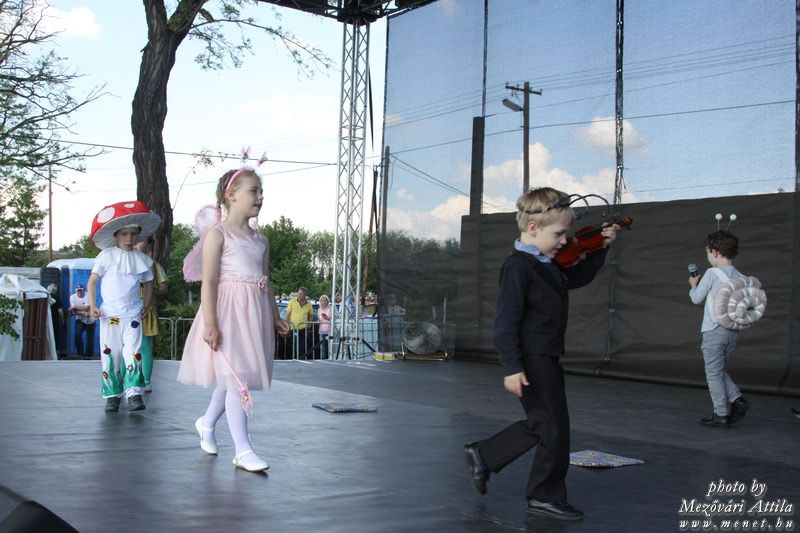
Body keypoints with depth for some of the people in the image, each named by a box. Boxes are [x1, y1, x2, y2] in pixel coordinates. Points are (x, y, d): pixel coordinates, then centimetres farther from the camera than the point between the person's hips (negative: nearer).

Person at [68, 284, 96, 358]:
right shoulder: (72, 297, -7)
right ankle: (80, 352, -8)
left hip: (91, 320, -1)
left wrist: (75, 307, -22)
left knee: (90, 338, -2)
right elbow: (75, 311, -13)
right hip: (80, 320, 1)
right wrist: (83, 314, -29)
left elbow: (87, 308, -25)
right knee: (77, 334, -20)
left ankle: (88, 354, 10)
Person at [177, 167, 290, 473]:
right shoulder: (218, 233, -6)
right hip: (227, 312, -7)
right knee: (236, 379, -8)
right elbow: (208, 281, -13)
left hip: (254, 315, 7)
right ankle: (243, 450, -2)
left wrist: (274, 317, 17)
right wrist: (210, 323, -20)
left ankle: (206, 423, 39)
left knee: (231, 379, 15)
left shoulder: (260, 240, 15)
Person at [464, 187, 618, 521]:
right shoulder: (517, 266, -17)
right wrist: (511, 367, -25)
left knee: (540, 425, 17)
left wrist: (600, 249, 20)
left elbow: (577, 277, 31)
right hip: (531, 361, -10)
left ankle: (483, 456, 30)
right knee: (555, 427, -2)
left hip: (546, 359, 10)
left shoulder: (548, 266, 11)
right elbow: (506, 320, -22)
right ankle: (546, 497, 13)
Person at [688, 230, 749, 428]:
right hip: (733, 332, 6)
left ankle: (721, 415, 4)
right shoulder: (740, 277, 6)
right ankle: (737, 399, 6)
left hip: (714, 331, -6)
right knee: (718, 371, 21)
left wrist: (693, 285, 16)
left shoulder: (712, 274, -11)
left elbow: (696, 299, -2)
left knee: (714, 374, 3)